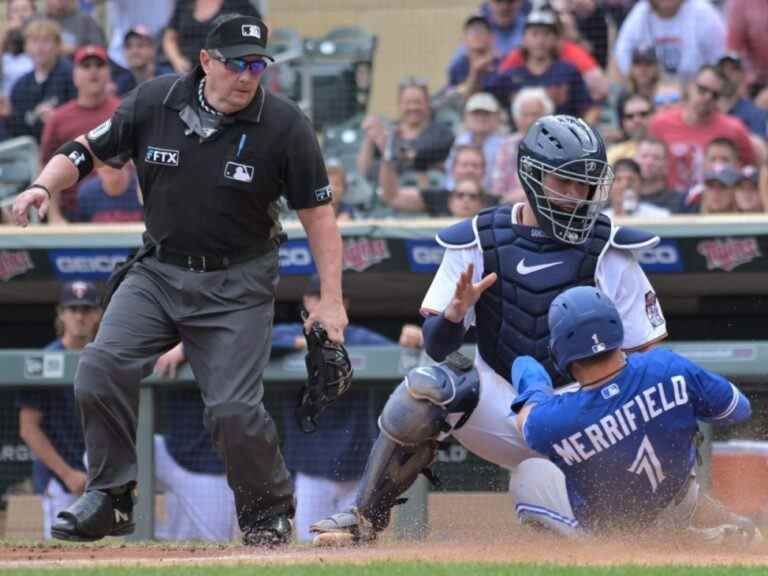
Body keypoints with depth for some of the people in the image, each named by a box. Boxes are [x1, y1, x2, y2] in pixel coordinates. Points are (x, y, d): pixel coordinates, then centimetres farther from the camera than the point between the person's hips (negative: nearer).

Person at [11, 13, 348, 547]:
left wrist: (331, 299, -11)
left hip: (237, 284, -3)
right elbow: (88, 150, 4)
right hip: (158, 272, 3)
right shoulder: (155, 102, -7)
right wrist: (45, 185, -16)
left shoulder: (285, 125, -13)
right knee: (101, 370, -15)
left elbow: (318, 211, -6)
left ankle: (269, 508, 15)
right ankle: (110, 498, 1)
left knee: (233, 407, -13)